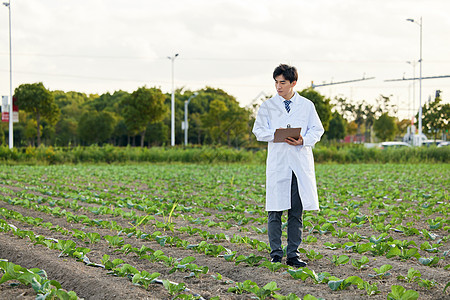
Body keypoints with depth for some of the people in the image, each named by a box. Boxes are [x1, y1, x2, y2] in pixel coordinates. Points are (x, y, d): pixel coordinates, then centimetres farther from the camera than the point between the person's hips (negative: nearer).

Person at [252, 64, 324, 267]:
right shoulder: (267, 106, 7)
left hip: (301, 163, 1)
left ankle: (293, 254, 11)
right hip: (277, 163, -1)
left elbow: (317, 130, 9)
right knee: (275, 211, -3)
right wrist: (277, 134, -12)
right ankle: (276, 253, 7)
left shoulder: (307, 105, 8)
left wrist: (303, 140, -10)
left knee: (297, 212, 4)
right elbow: (259, 131, 6)